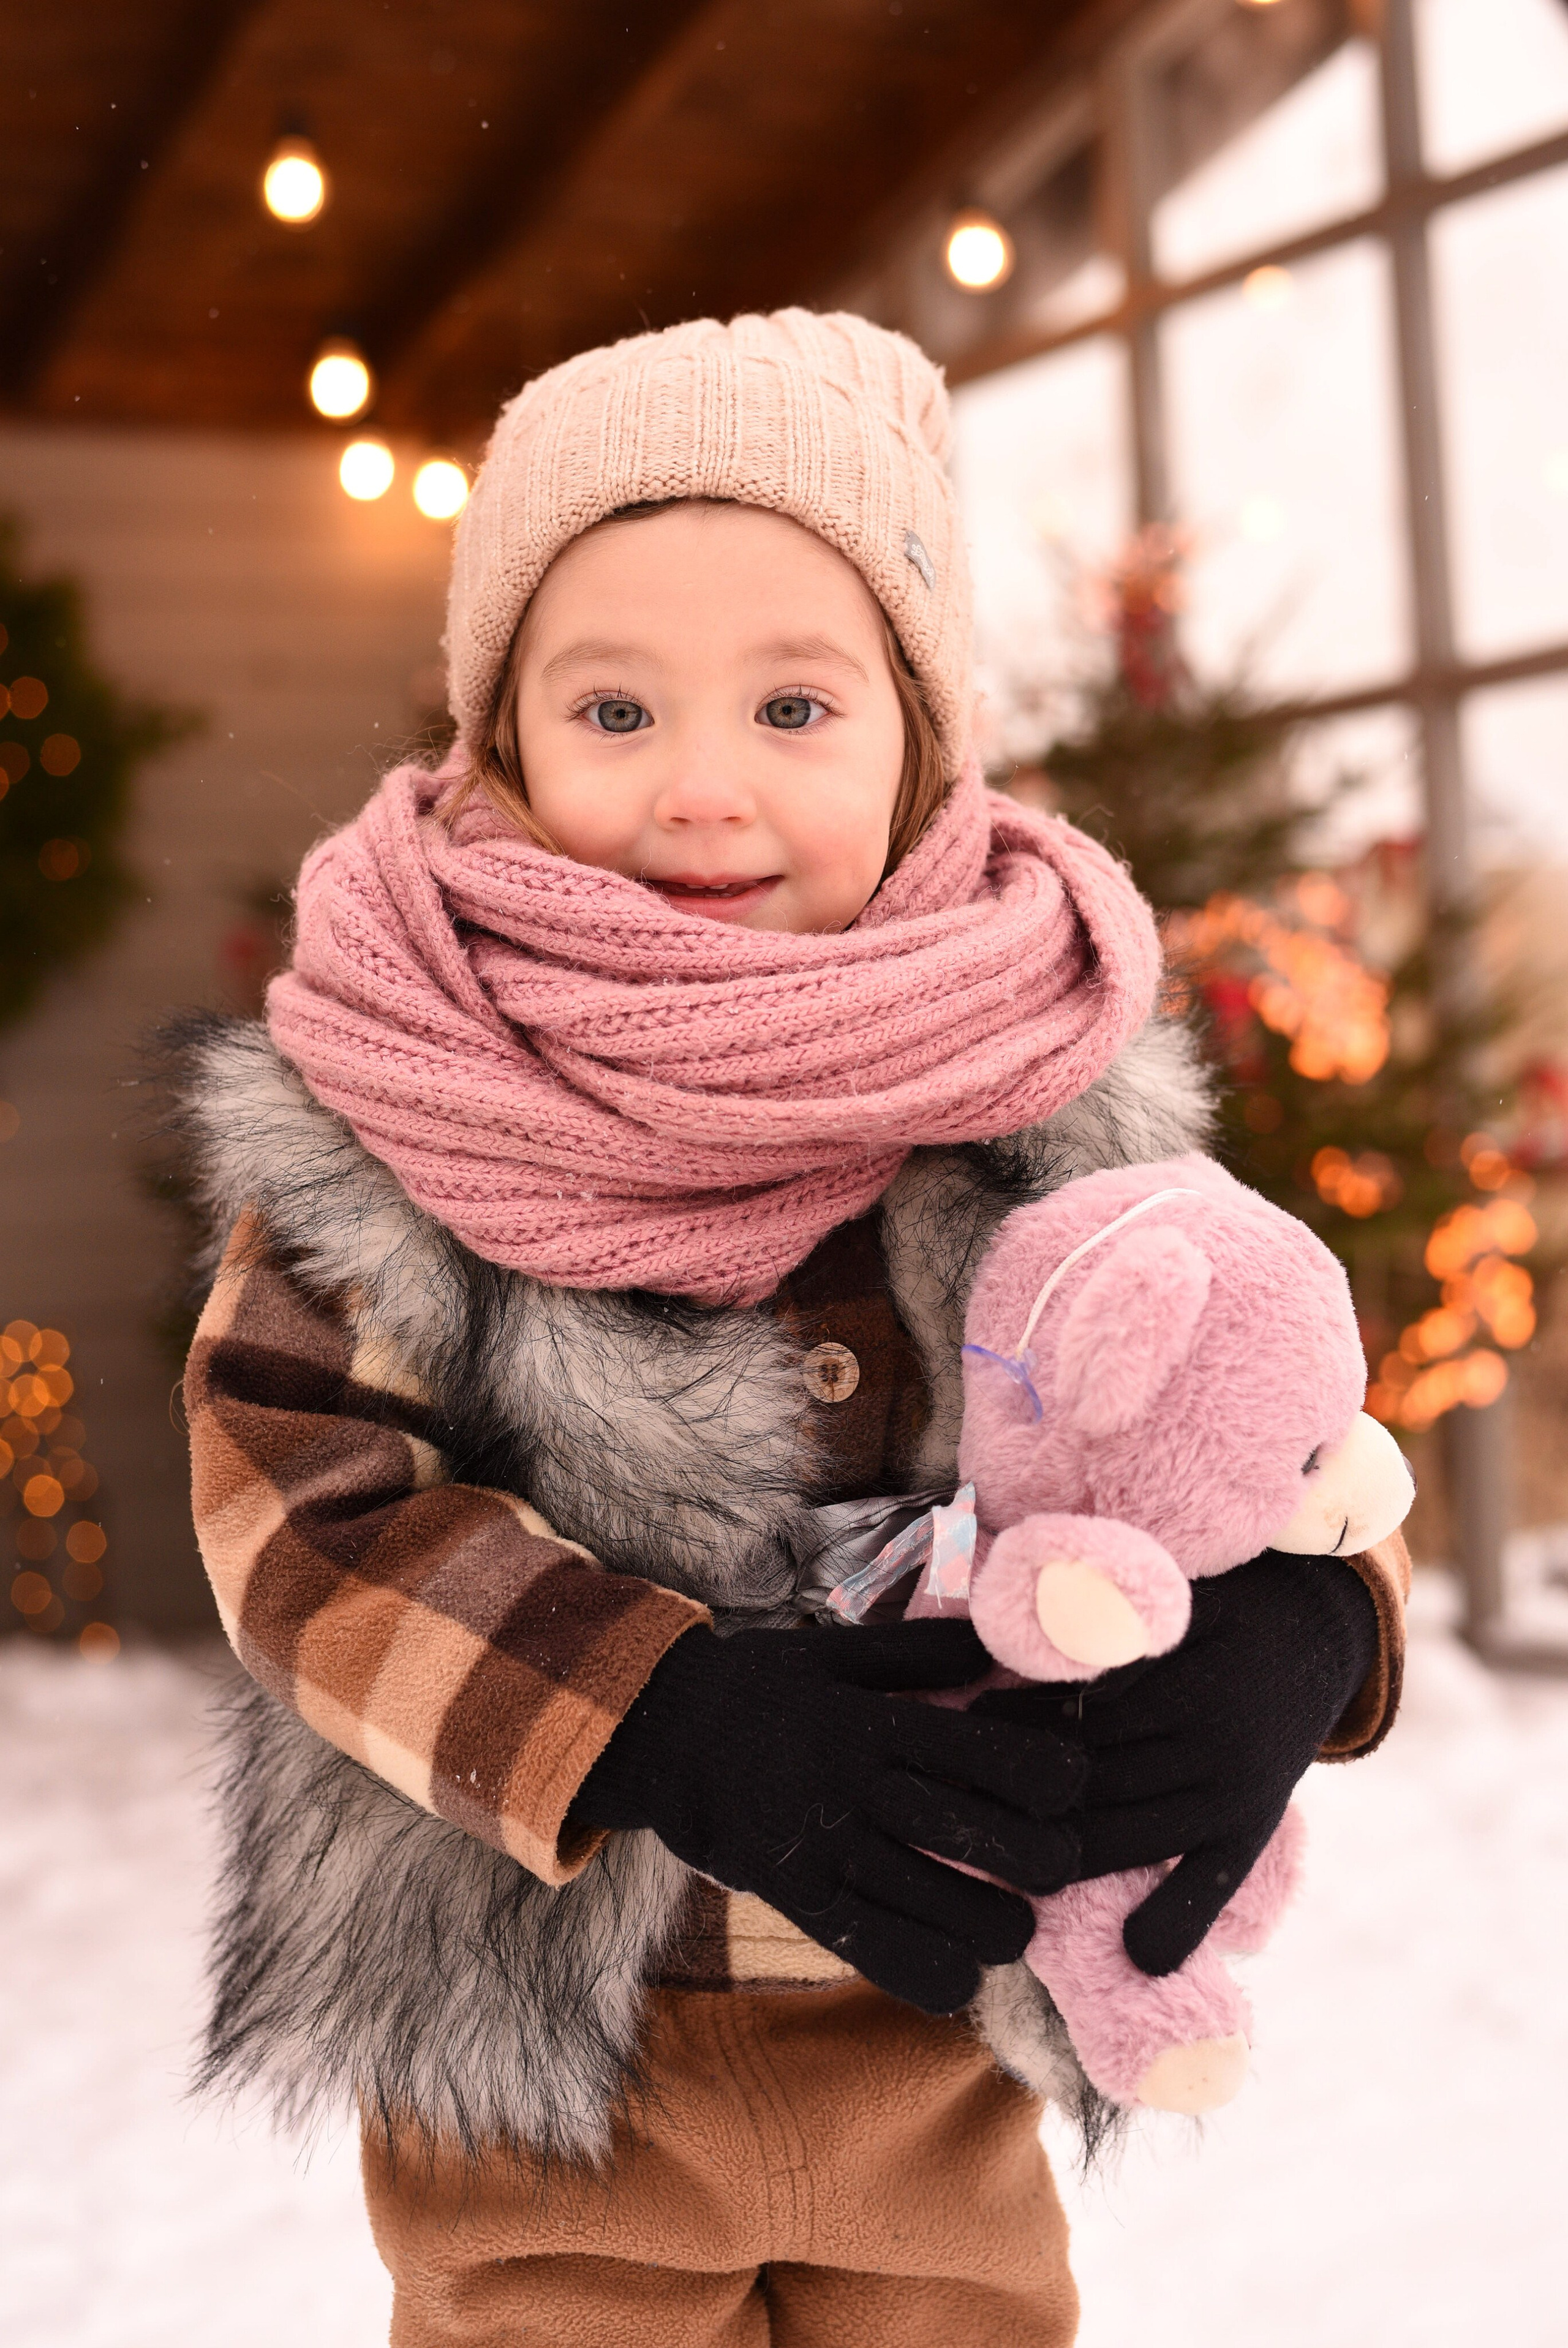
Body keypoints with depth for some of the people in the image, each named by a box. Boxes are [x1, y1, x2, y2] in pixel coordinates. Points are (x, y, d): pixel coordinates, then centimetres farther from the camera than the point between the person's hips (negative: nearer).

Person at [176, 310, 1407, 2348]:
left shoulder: (1052, 1093, -5)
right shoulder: (383, 1089, -10)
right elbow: (293, 1489, -16)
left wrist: (1298, 1625, -26)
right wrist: (659, 1718, -30)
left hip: (940, 2047, 2)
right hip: (534, 2049, -2)